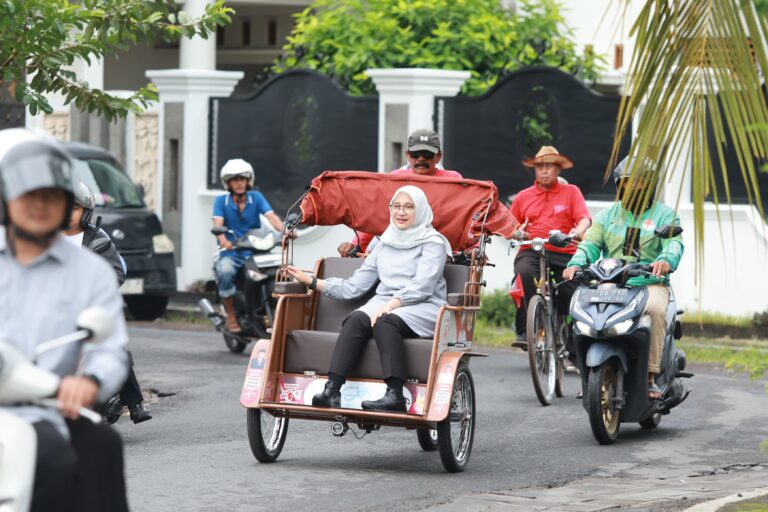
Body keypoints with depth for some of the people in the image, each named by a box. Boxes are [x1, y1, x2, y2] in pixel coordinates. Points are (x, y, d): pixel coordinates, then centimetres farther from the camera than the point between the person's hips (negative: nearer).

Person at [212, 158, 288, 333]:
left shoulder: (256, 197, 8)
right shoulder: (221, 201, 4)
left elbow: (271, 216, -8)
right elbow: (218, 224, -12)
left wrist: (284, 230, -30)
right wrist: (223, 240, -36)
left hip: (255, 251, 2)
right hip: (230, 253, -2)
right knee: (226, 272, -36)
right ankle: (231, 317, -19)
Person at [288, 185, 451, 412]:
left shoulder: (433, 243, 7)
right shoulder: (384, 245, 24)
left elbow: (422, 286, -8)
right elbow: (354, 286, 19)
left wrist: (390, 305, -22)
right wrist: (311, 281, 13)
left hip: (422, 309, -4)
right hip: (383, 306, 4)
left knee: (385, 322, -36)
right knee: (356, 319, -29)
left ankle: (395, 395, -46)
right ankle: (332, 390, -43)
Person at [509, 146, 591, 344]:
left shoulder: (571, 192, 14)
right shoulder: (523, 197, 19)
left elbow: (585, 219, 0)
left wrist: (577, 233, -22)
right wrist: (516, 233, -2)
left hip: (565, 254, 0)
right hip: (531, 251, 0)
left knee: (573, 294, -19)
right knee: (524, 273, -34)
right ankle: (524, 331, -31)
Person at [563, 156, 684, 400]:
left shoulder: (664, 214, 10)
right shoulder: (608, 214, 20)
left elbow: (674, 243, -8)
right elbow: (591, 243, 8)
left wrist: (666, 260, -33)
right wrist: (576, 263, -15)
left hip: (651, 284, -3)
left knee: (656, 309, -36)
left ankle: (651, 377, -31)